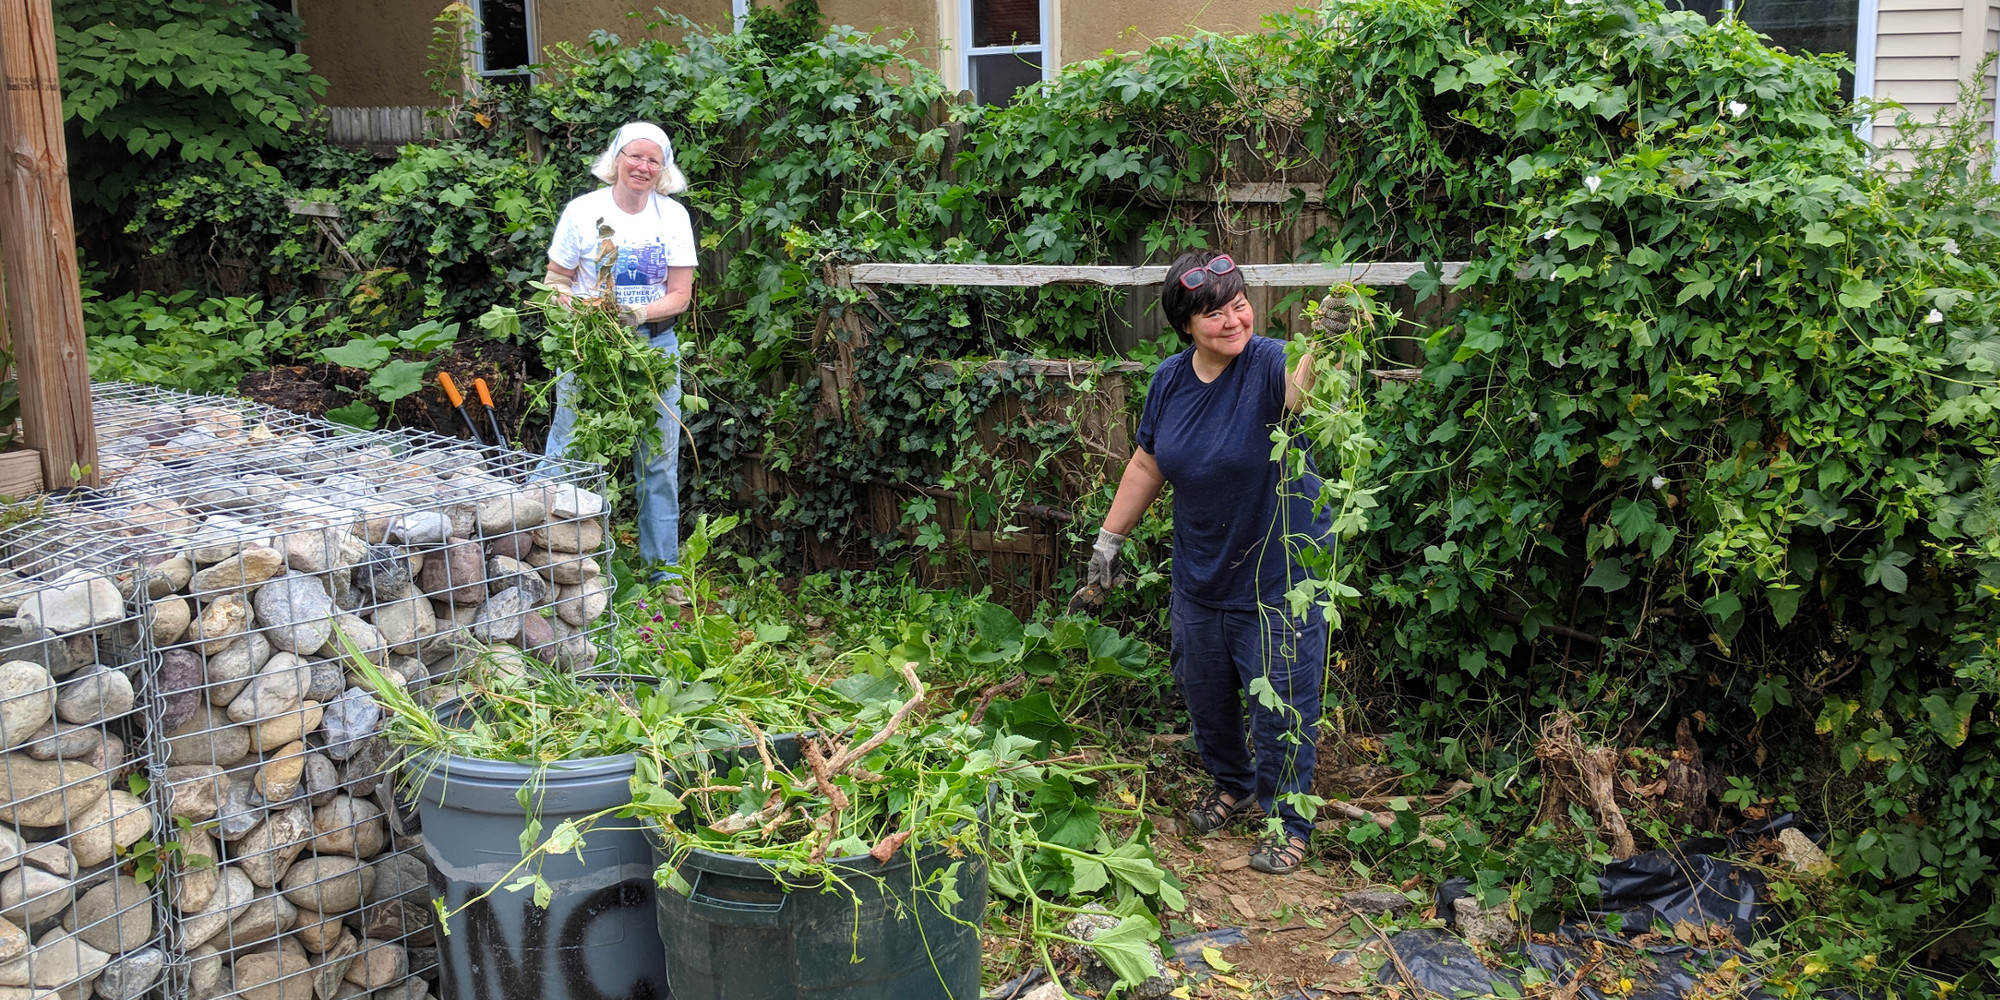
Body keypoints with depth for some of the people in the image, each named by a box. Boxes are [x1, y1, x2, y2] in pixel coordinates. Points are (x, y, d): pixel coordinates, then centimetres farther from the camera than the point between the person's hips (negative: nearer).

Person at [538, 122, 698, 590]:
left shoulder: (673, 216, 3)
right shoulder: (583, 211, -3)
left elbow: (681, 295, 1)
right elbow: (554, 282, 1)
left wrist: (638, 313, -18)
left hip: (654, 344, 2)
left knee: (659, 459, 7)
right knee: (567, 455, -2)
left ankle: (663, 569, 19)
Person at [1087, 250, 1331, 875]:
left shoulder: (1268, 365, -20)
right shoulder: (1171, 379, -3)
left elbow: (1300, 385, -46)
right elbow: (1147, 465, 9)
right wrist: (1109, 539, 12)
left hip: (1279, 580, -5)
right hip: (1199, 580, 6)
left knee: (1281, 706, 5)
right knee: (1203, 695, 22)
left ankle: (1288, 822, 27)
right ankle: (1232, 785, 48)